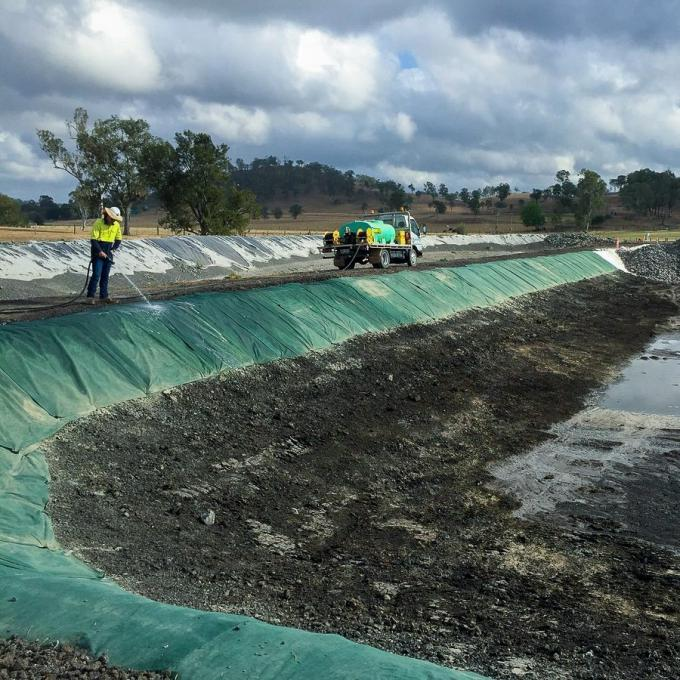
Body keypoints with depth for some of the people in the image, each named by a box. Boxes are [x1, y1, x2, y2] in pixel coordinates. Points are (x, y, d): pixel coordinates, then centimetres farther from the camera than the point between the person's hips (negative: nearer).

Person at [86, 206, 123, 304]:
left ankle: (104, 296, 14)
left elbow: (118, 239, 13)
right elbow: (93, 240, -15)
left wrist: (113, 249, -3)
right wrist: (99, 251, -23)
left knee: (105, 275, 8)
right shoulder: (98, 223, -13)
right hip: (97, 253, -5)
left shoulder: (116, 225, 4)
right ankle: (90, 296, -6)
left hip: (108, 254, 5)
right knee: (96, 274, -10)